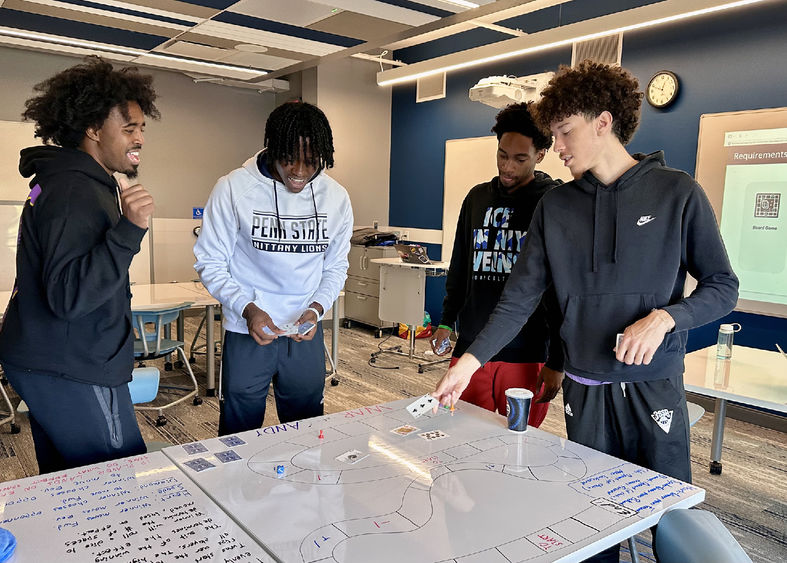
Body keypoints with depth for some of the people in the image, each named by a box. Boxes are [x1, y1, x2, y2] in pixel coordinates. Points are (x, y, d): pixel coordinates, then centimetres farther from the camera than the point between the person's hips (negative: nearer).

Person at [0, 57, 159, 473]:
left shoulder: (64, 180, 15)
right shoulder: (75, 191, -19)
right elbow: (68, 297, -28)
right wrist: (128, 231, -33)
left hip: (48, 364, 11)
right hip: (73, 373, -11)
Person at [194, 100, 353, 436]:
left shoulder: (335, 197, -2)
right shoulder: (234, 189, -11)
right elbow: (210, 263, -6)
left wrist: (316, 308, -8)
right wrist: (248, 309, -19)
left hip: (306, 334, 3)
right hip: (247, 332, -2)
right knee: (240, 434, 10)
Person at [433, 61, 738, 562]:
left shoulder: (677, 192, -4)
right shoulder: (555, 207, 4)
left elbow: (723, 287, -1)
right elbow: (521, 298, 2)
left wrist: (665, 318, -19)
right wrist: (471, 359, -7)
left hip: (655, 387, -2)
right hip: (585, 392, 2)